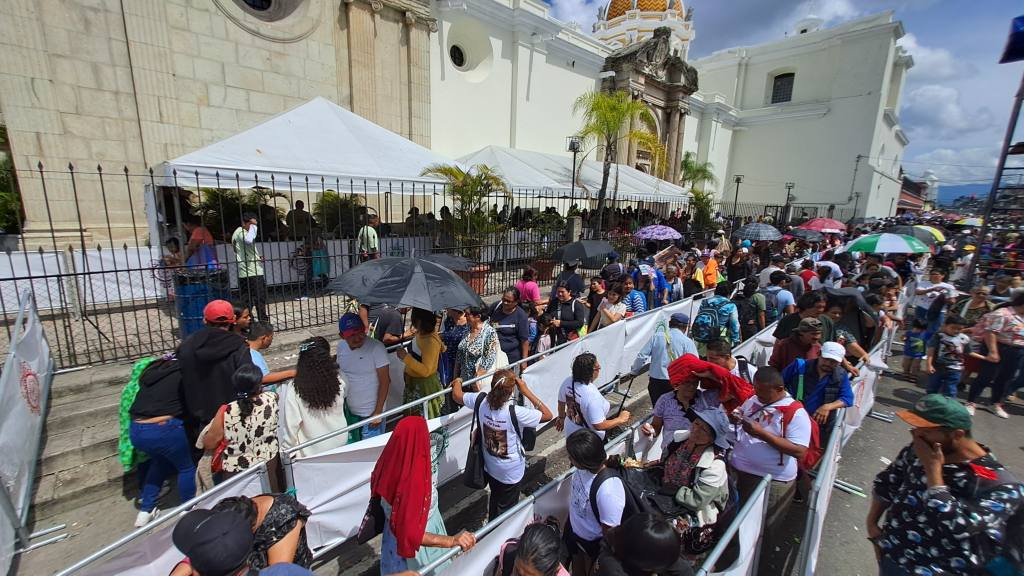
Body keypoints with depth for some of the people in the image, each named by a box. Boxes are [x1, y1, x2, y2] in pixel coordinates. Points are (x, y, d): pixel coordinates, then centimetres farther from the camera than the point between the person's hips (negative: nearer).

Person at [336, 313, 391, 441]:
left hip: (371, 413, -6)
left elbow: (385, 381, -17)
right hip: (349, 411, 6)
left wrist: (378, 412, -16)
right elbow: (339, 372, 12)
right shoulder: (341, 346, -3)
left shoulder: (376, 348, -21)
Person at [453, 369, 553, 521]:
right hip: (511, 471, -5)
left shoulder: (481, 400, -23)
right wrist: (526, 391, -26)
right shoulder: (516, 412, -36)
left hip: (490, 466, 5)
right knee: (506, 507, 22)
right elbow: (548, 415, -24)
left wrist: (457, 382, 19)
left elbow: (457, 396, -3)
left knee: (495, 498, 33)